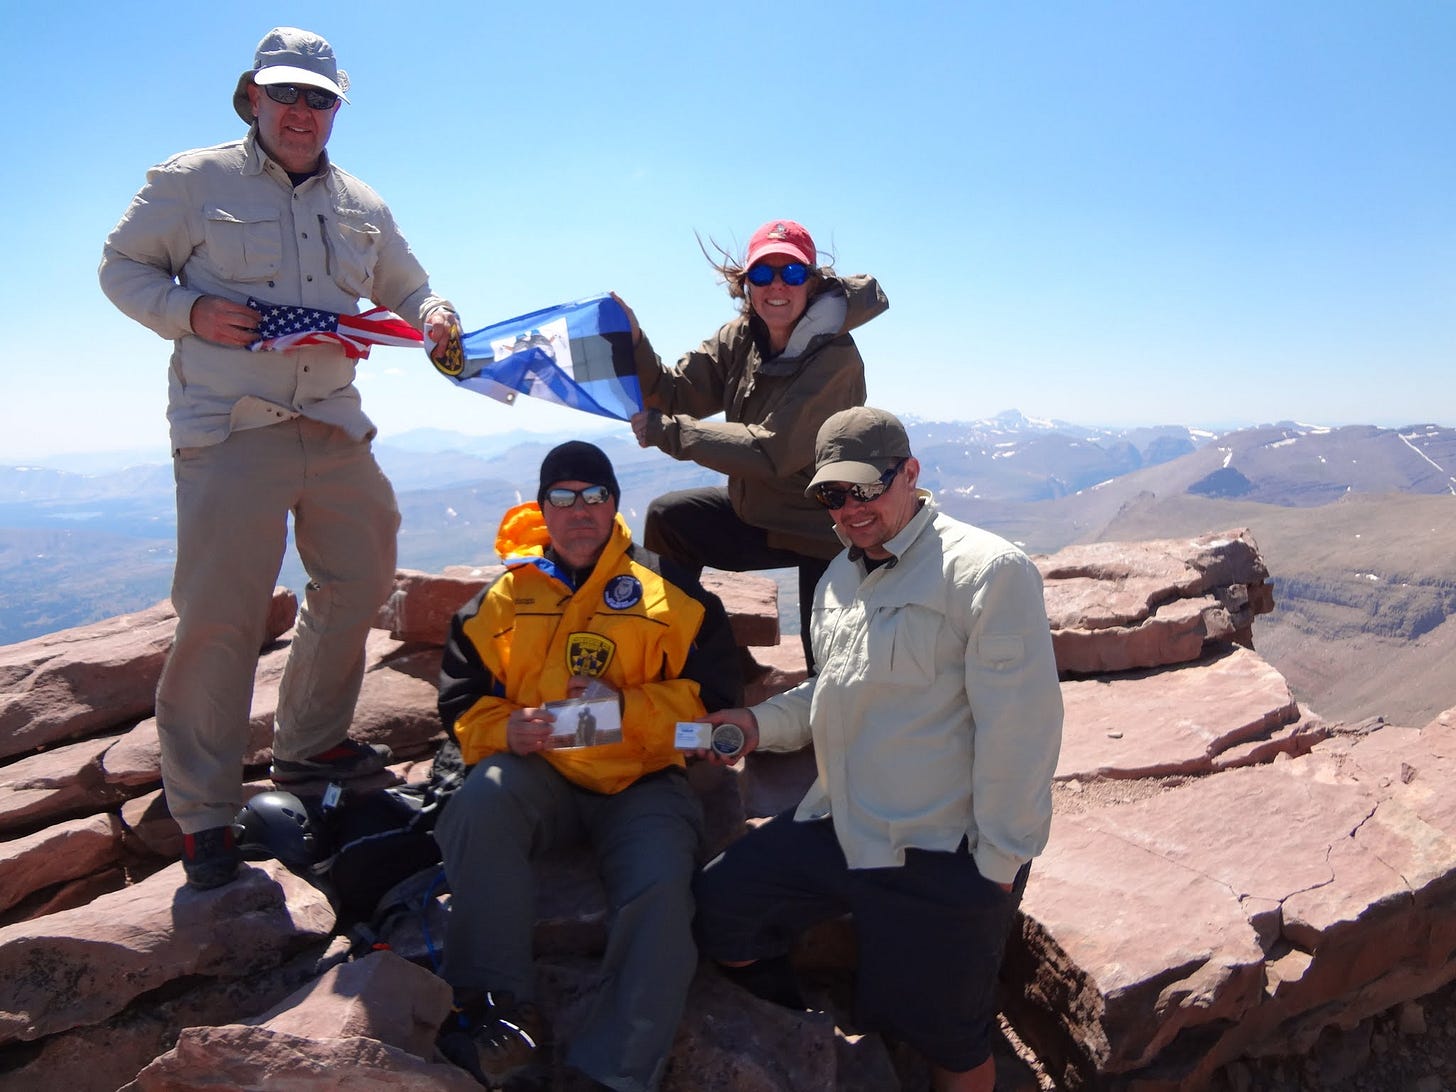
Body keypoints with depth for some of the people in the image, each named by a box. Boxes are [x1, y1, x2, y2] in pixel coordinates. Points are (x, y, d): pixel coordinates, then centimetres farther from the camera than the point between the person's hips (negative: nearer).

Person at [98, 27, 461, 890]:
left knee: (360, 580, 10)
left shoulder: (362, 206, 17)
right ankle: (204, 811, 5)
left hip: (335, 428, 6)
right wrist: (190, 311, -12)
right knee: (219, 615, -8)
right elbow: (123, 265, 8)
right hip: (228, 429, -5)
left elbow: (406, 288, 25)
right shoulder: (193, 181, 5)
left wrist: (433, 316, 1)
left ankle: (310, 744, 30)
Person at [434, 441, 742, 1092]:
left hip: (642, 783, -1)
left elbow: (714, 700, -1)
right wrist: (505, 729, -12)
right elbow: (462, 703, 11)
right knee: (481, 799, -32)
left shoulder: (667, 591, 5)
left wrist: (626, 708, -16)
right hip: (538, 776, 2)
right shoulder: (504, 598, 12)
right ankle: (501, 1010, -26)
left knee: (661, 891, -29)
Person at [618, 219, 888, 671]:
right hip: (756, 512, 8)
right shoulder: (742, 337, -2)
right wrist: (632, 341, -22)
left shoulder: (834, 359, -26)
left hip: (821, 534, -7)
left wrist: (666, 431, -27)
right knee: (667, 516, 11)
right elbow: (671, 391, -4)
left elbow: (770, 451, -31)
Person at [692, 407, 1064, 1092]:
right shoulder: (838, 578, 11)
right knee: (716, 906, 8)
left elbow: (1020, 725, -18)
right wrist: (761, 725, 5)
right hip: (838, 830, 8)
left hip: (940, 857, -7)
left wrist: (999, 862, -15)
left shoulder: (986, 570, -16)